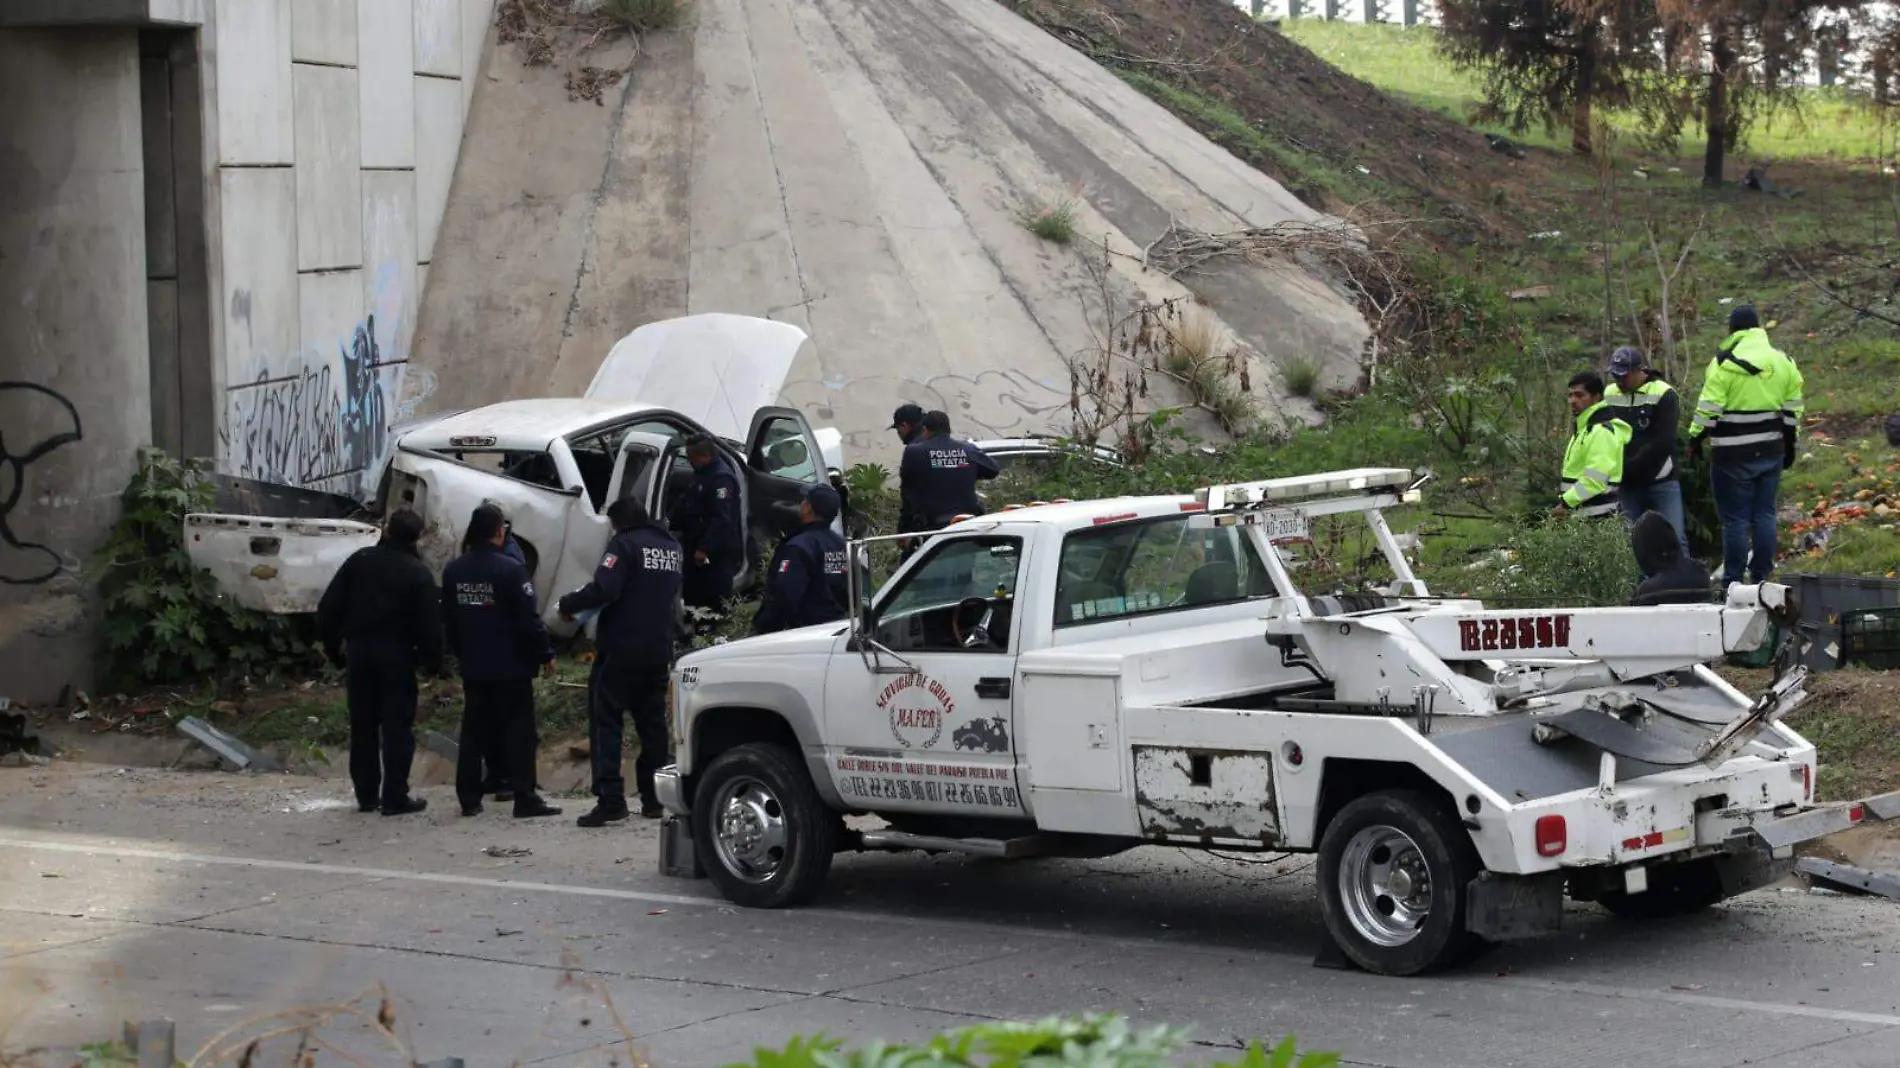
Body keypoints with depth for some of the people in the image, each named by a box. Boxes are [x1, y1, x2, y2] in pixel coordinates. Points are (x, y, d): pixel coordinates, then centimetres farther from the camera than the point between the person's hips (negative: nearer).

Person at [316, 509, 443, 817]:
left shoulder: (359, 561, 3)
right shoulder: (418, 573, -8)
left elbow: (328, 608, 2)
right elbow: (429, 624, -11)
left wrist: (333, 645, 11)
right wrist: (433, 662, -1)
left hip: (359, 652, 4)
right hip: (397, 655, -4)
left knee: (363, 725, 11)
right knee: (397, 727, 0)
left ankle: (366, 795, 14)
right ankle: (395, 797, -3)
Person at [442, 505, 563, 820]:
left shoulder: (454, 570, 5)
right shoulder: (510, 569, -15)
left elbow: (448, 619, 14)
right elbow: (529, 618, -16)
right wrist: (545, 654, -6)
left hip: (472, 667, 6)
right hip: (511, 666, -6)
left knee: (474, 731, 11)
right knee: (518, 730, -2)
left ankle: (469, 799, 11)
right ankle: (525, 799, -5)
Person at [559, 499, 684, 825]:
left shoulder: (625, 544, -12)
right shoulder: (673, 548, 13)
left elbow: (602, 589, -22)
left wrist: (567, 605, -10)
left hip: (621, 649, -7)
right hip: (659, 649, 7)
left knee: (605, 720, -4)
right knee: (652, 721, 14)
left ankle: (610, 799, -13)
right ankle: (654, 798, 14)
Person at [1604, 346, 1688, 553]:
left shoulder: (1663, 394, -9)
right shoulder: (1609, 395, 4)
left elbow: (1663, 443, -16)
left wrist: (1627, 468, -18)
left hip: (1661, 482, -4)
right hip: (1627, 486, 4)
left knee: (1675, 539, -8)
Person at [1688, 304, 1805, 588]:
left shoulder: (1726, 362, -11)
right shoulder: (1783, 361, 7)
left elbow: (1709, 408, -12)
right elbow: (1792, 408, 13)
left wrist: (1696, 437, 0)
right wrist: (1790, 442, 21)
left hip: (1734, 454, -5)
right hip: (1771, 451, 5)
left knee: (1735, 518, -2)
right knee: (1764, 514, 11)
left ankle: (1733, 582, 0)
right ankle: (1761, 577, 14)